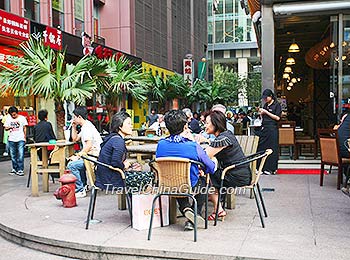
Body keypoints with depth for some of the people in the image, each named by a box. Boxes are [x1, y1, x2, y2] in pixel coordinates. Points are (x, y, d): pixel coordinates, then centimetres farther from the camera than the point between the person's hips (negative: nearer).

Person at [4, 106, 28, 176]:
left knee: (20, 155, -8)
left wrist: (24, 137, 4)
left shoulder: (22, 118, 1)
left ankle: (20, 170, -6)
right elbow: (5, 128, 10)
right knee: (13, 156, 8)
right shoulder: (8, 119, 8)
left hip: (20, 139, -3)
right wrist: (9, 128, -13)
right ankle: (14, 169, 18)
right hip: (11, 139, 3)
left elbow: (24, 128, 7)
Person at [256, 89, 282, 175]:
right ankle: (262, 168, 7)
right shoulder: (265, 105, 17)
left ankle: (271, 168, 3)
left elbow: (277, 117, -10)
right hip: (264, 128, 6)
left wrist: (266, 112, -11)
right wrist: (261, 113, 1)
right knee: (262, 147, 2)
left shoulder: (277, 105, -2)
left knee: (271, 148, -3)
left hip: (272, 128, -6)